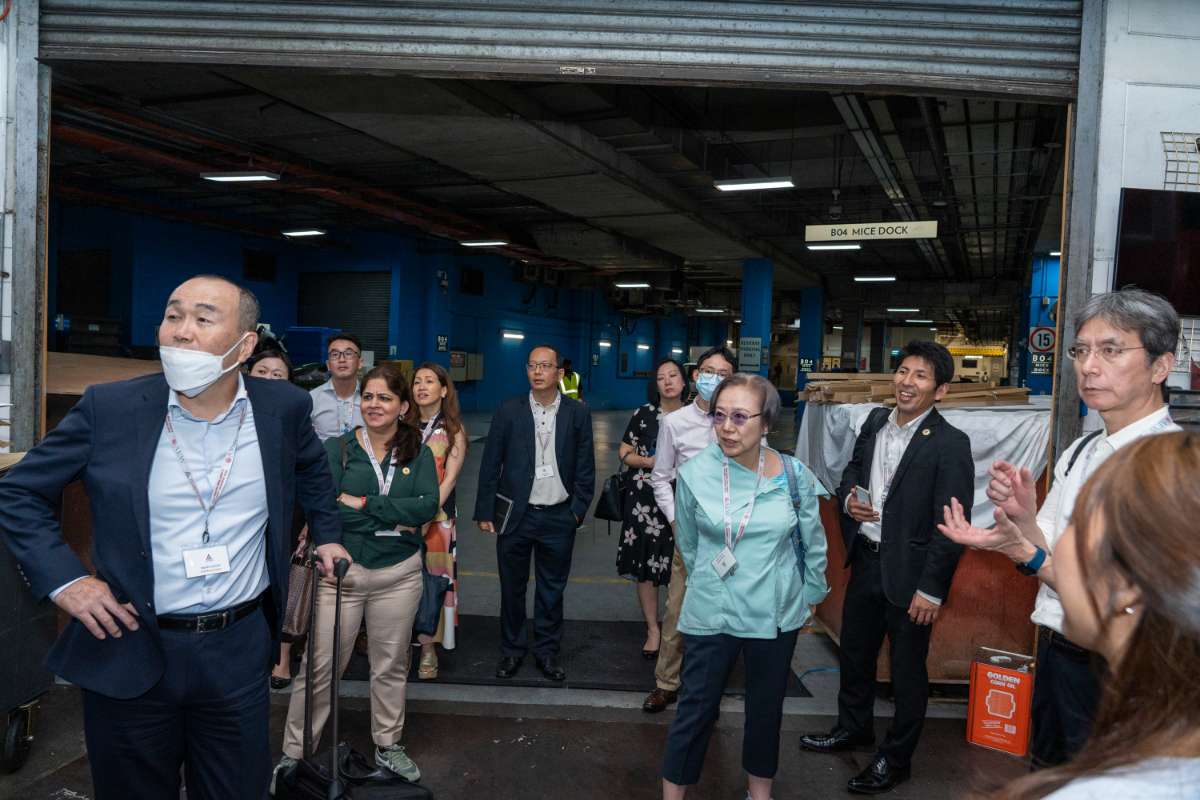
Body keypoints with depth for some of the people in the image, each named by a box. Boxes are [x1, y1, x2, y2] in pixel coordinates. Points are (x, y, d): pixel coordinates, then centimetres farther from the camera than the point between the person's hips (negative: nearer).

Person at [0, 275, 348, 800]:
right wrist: (62, 579, -7)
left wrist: (326, 534, 18)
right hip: (129, 652, -1)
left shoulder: (282, 407, -3)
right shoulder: (110, 407, -8)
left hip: (239, 651, 1)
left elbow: (311, 468, 20)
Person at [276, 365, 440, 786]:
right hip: (341, 570, -2)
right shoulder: (337, 448, -3)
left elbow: (428, 505, -14)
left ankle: (388, 746, 33)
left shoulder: (418, 454, 2)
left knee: (390, 665, 15)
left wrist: (363, 503, -18)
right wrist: (396, 520, -18)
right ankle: (294, 752, 20)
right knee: (319, 665, 3)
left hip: (399, 573, 2)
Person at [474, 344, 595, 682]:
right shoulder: (509, 412, -1)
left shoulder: (578, 413, -1)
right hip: (515, 514, 0)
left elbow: (585, 466, 2)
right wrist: (485, 512, -3)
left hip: (558, 517, 0)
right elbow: (490, 464, 0)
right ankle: (512, 649, 29)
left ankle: (547, 651, 27)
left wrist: (579, 509, -3)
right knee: (512, 587, 11)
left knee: (552, 589, 12)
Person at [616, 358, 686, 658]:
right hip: (646, 499, 0)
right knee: (646, 565, 4)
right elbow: (624, 452, 4)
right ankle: (653, 630, 19)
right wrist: (648, 462, -13)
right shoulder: (643, 414, -1)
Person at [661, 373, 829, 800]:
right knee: (696, 708, 6)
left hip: (776, 613, 2)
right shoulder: (695, 473, -12)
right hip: (710, 614, -1)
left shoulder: (794, 475, -11)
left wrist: (810, 597, 12)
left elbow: (814, 544, 5)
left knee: (766, 708, 17)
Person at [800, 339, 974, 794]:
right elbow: (851, 471, 17)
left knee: (907, 671, 11)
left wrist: (931, 590, -18)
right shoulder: (876, 422, 3)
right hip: (866, 560, 7)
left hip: (909, 572, -6)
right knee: (854, 652, 23)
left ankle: (895, 758, 30)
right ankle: (853, 727, 46)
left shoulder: (949, 444, -17)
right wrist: (848, 498, -5)